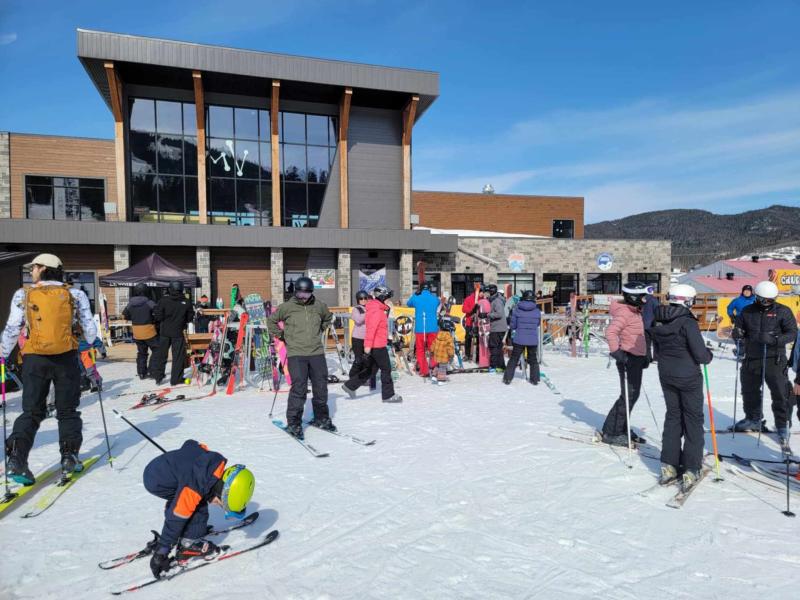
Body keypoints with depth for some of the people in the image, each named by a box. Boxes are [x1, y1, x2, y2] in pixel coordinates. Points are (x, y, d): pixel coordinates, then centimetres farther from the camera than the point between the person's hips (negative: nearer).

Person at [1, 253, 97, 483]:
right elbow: (89, 328, 2)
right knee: (67, 410, 12)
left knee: (32, 411, 11)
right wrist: (93, 343, 23)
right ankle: (69, 457, 10)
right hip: (66, 357, 0)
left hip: (34, 358, 0)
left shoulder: (23, 295, 1)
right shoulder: (74, 294, 1)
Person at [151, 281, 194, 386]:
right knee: (178, 356, 6)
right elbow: (190, 318, 1)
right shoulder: (186, 302, -6)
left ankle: (157, 377, 18)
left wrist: (163, 320, 11)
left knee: (161, 354, 14)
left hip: (164, 332, 1)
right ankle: (176, 379, 8)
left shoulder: (163, 301, -9)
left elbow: (157, 316, -10)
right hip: (178, 333, -1)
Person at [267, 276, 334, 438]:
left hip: (317, 353, 4)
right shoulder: (287, 307, -3)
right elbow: (271, 321, 12)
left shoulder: (319, 306, 5)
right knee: (299, 388, -11)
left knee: (321, 387, 8)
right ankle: (293, 423, 3)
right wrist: (281, 335, 9)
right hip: (296, 354, -3)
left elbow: (328, 318, 27)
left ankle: (321, 418, 27)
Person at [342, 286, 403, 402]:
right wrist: (368, 345, -29)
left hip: (374, 345, 10)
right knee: (386, 369, 2)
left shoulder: (378, 309, 14)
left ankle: (350, 386, 16)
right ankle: (388, 395, 12)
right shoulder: (377, 311, -18)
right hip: (378, 346, -10)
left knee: (371, 369, 15)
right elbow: (371, 328, -25)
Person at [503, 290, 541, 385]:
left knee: (514, 359, 9)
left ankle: (507, 378, 10)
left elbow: (513, 324, -2)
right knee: (533, 359, 17)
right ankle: (535, 379, 20)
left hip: (519, 339, -1)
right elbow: (538, 323, 9)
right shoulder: (537, 310, -4)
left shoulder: (516, 309, -8)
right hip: (533, 340, 1)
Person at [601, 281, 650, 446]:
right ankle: (611, 433, 0)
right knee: (628, 395, -8)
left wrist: (644, 356, 24)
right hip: (627, 359, -10)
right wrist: (616, 351, -32)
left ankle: (621, 429, 25)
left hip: (637, 358, 10)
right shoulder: (624, 312, -16)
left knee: (633, 394, 14)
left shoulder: (636, 312, 15)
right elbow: (611, 331, -28)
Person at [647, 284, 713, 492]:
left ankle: (669, 466, 19)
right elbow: (700, 354, -19)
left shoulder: (657, 320, -1)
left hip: (666, 375, 6)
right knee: (693, 420, 8)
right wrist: (709, 355, 2)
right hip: (688, 377, -5)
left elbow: (652, 345, 7)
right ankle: (691, 470, 9)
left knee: (673, 416, 17)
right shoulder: (688, 322, -20)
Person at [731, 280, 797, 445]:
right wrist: (737, 334, -11)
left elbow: (792, 332, -7)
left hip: (774, 360, -4)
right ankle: (754, 419, 35)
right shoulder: (747, 311, 5)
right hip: (751, 359, 4)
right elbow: (738, 329, 13)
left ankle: (782, 426, 13)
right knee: (749, 391, 15)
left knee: (780, 393, -2)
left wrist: (774, 340, -24)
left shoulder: (783, 311, -3)